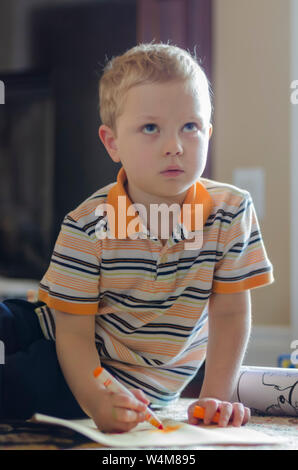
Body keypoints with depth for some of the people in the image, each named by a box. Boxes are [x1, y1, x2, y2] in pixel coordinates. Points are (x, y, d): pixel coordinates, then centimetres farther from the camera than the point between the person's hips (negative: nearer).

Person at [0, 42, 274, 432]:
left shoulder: (232, 211, -17)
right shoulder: (87, 225, -19)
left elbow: (230, 314, -11)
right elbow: (74, 331, -18)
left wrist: (216, 397, -21)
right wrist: (97, 401, -35)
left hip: (132, 378, -1)